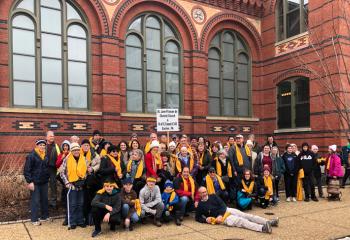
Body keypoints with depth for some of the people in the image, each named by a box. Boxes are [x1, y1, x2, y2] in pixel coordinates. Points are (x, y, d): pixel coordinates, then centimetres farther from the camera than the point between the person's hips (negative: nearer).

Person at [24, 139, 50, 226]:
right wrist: (29, 182, -17)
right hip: (35, 182, -6)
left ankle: (44, 216, 27)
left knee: (45, 199, 14)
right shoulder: (31, 156, -12)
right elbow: (26, 170, -13)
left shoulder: (46, 156, 7)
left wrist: (48, 177, 12)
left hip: (44, 182, 6)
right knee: (35, 201, -1)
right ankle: (34, 219, 9)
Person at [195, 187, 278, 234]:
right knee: (240, 221, -25)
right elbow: (197, 218, 9)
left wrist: (220, 215, -13)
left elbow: (222, 205, 5)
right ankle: (262, 228, -42)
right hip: (222, 218, -5)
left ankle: (269, 222, -16)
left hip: (227, 210, 5)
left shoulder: (213, 196, 12)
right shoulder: (200, 205, 3)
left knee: (246, 216, -10)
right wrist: (205, 219, -12)